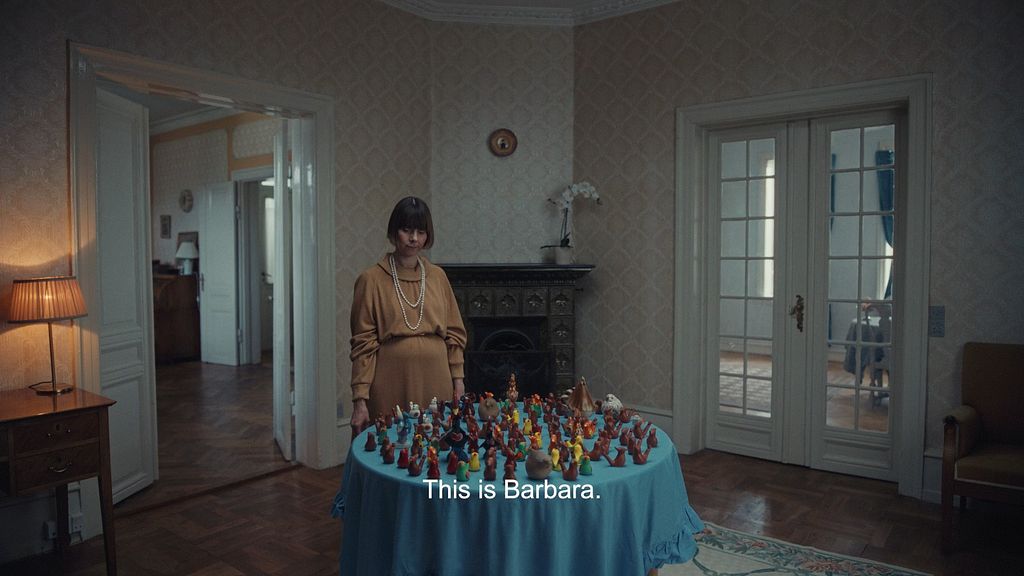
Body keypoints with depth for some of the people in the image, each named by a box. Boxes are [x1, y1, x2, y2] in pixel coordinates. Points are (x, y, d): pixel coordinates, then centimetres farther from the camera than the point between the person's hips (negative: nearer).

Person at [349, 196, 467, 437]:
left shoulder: (437, 276, 8)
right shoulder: (371, 279, -2)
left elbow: (455, 333, 12)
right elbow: (363, 344, -4)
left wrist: (458, 381, 5)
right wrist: (360, 399, -7)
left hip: (435, 381, 3)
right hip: (391, 382, -3)